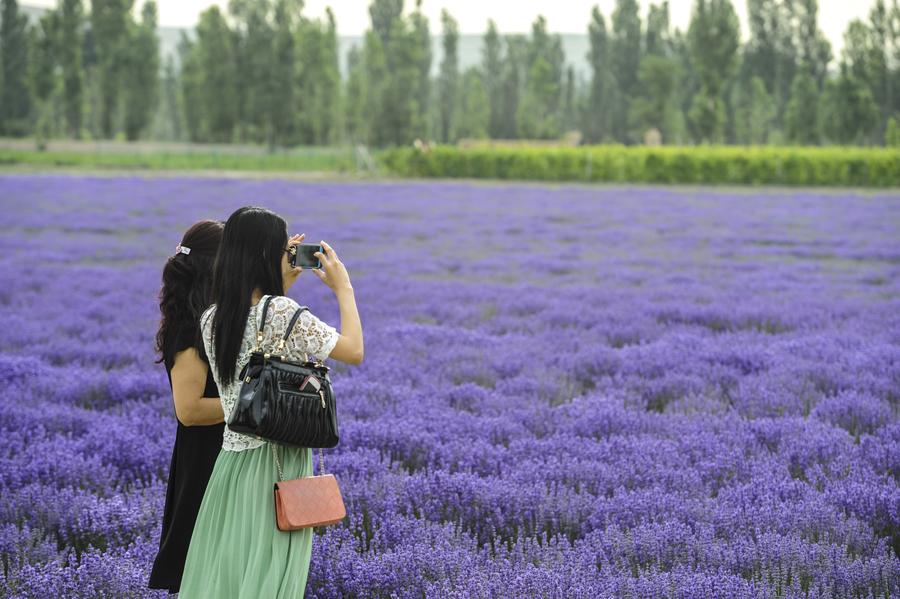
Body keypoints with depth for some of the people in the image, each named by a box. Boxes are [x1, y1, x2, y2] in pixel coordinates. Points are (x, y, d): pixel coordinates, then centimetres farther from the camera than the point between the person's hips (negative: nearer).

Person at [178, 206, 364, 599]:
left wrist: (283, 283, 20)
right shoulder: (283, 312, -16)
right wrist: (343, 288, 3)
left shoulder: (212, 320, 3)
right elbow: (354, 351, -8)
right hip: (279, 463, -6)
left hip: (232, 461, 6)